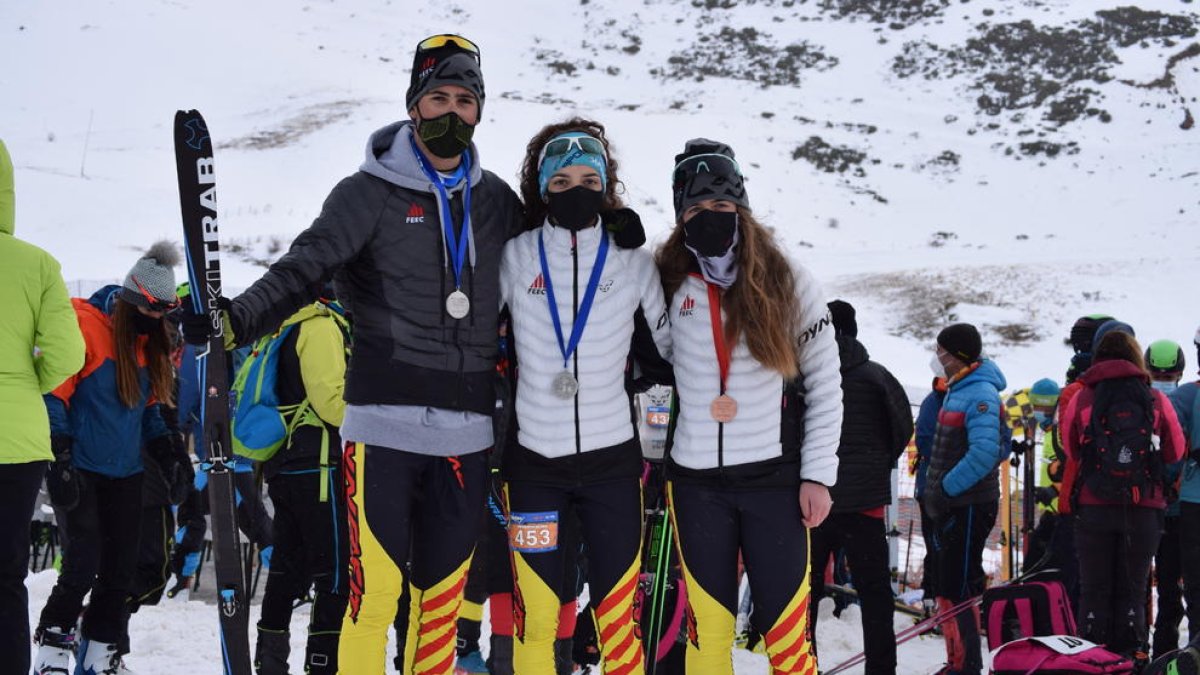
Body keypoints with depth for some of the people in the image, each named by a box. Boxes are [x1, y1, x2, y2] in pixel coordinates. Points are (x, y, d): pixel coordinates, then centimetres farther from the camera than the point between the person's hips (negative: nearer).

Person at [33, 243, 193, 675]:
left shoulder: (150, 343, 11)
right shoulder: (85, 326, -12)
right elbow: (53, 391, -14)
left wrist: (165, 451, 10)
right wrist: (59, 456, -20)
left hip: (126, 471, 7)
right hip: (82, 471, -7)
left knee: (121, 569, 6)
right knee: (84, 563, -13)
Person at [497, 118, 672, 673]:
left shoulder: (633, 262, 2)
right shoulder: (515, 258, -1)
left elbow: (666, 352, 13)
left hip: (612, 458, 1)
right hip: (533, 460, 0)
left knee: (618, 616, 3)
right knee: (535, 615, 1)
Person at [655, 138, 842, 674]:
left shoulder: (789, 285, 0)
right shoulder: (670, 287, 5)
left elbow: (825, 385, 2)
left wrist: (818, 475, -3)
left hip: (775, 477, -2)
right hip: (696, 481, 2)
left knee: (785, 629, -3)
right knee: (707, 628, 6)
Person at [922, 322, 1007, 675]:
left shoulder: (980, 393, -16)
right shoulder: (957, 391, 15)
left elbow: (985, 452, -27)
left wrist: (946, 488, -21)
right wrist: (937, 490, 14)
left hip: (969, 506, -10)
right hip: (950, 505, 10)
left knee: (957, 590, -10)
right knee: (951, 586, 15)